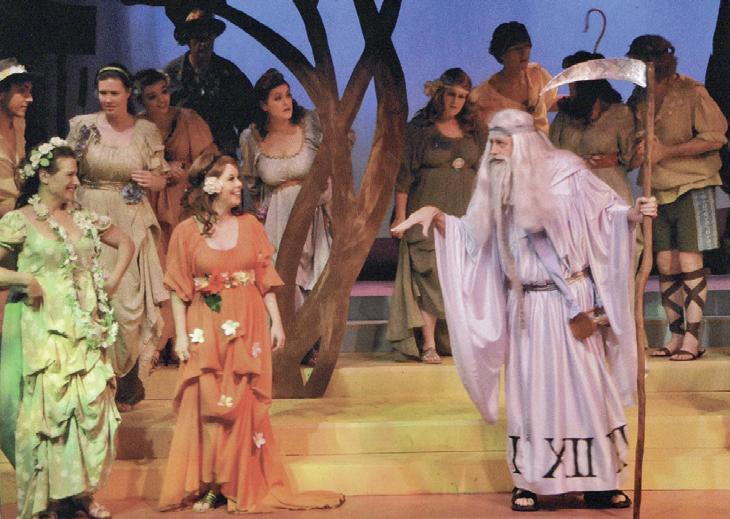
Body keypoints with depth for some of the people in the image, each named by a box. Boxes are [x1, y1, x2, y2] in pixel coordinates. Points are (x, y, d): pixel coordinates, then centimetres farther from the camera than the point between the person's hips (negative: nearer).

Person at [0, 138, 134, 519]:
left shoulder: (84, 219, 11)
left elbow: (125, 243, 25)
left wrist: (114, 278, 12)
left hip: (88, 331, 5)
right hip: (45, 331, -5)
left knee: (92, 407, 3)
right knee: (46, 410, -5)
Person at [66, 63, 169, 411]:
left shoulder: (146, 131, 3)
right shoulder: (82, 126, 2)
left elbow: (161, 180, 11)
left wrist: (152, 180, -12)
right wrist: (78, 149, -11)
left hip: (131, 224, 0)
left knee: (129, 301, -3)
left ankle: (126, 385, 13)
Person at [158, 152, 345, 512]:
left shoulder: (249, 225, 6)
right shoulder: (187, 232, -1)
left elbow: (265, 279, 8)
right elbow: (179, 289, -1)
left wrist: (276, 322, 3)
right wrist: (181, 334, -8)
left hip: (248, 330, 2)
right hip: (207, 332, -2)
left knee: (245, 407, 2)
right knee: (207, 407, -1)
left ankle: (243, 486, 10)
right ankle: (208, 486, 8)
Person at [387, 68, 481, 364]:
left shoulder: (472, 131, 12)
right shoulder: (420, 128, -1)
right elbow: (404, 173, -2)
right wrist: (400, 215, -8)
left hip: (465, 214, 4)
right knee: (430, 277, -8)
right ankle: (429, 345, -8)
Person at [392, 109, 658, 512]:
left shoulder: (567, 174, -6)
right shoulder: (497, 188, 5)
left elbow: (606, 214, -1)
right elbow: (473, 235, 13)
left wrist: (634, 213, -20)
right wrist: (435, 215, 0)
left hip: (572, 301, -3)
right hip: (528, 305, 3)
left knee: (585, 384, 1)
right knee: (532, 387, 4)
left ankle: (598, 482, 8)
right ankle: (529, 481, 10)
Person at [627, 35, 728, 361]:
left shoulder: (691, 92, -8)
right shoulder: (638, 99, 10)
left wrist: (665, 151, -15)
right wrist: (637, 154, -4)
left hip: (692, 188, -6)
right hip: (657, 193, 6)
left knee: (690, 264, -8)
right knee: (665, 267, 4)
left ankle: (693, 339, -6)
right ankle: (676, 336, 10)